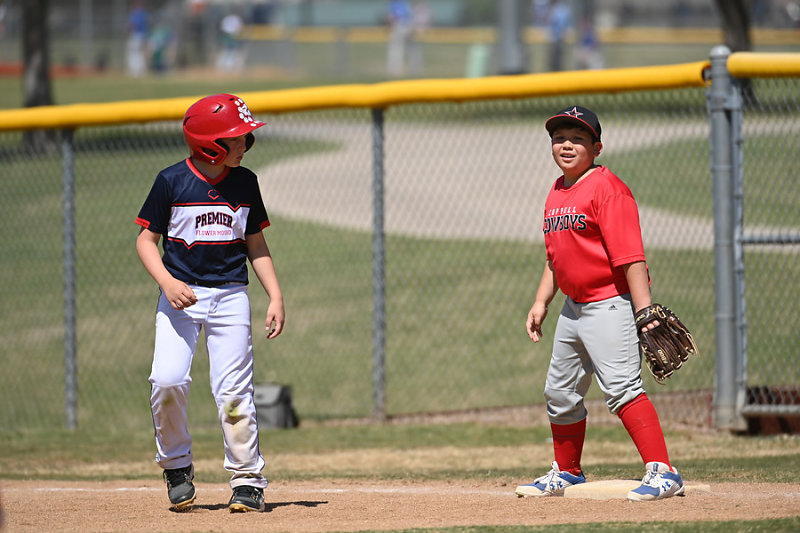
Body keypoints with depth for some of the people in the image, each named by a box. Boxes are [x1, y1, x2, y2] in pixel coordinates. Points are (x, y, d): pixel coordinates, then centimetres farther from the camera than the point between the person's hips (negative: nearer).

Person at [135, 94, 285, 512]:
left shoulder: (244, 182, 6)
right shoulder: (172, 181, -5)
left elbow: (255, 243, 14)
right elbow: (146, 239, -1)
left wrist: (275, 297, 7)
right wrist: (167, 282, -17)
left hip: (230, 295, 2)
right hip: (181, 295, -2)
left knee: (233, 391, -6)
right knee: (168, 380, -17)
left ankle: (248, 480, 5)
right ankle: (176, 464, 6)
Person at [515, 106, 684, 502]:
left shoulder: (606, 187, -13)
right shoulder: (556, 193, 14)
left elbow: (630, 254, -19)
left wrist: (645, 309, -25)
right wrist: (541, 302, 15)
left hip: (610, 303, -9)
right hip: (574, 306, 9)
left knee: (620, 387, -21)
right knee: (560, 393, 18)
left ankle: (662, 472, -25)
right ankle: (566, 473, 36)